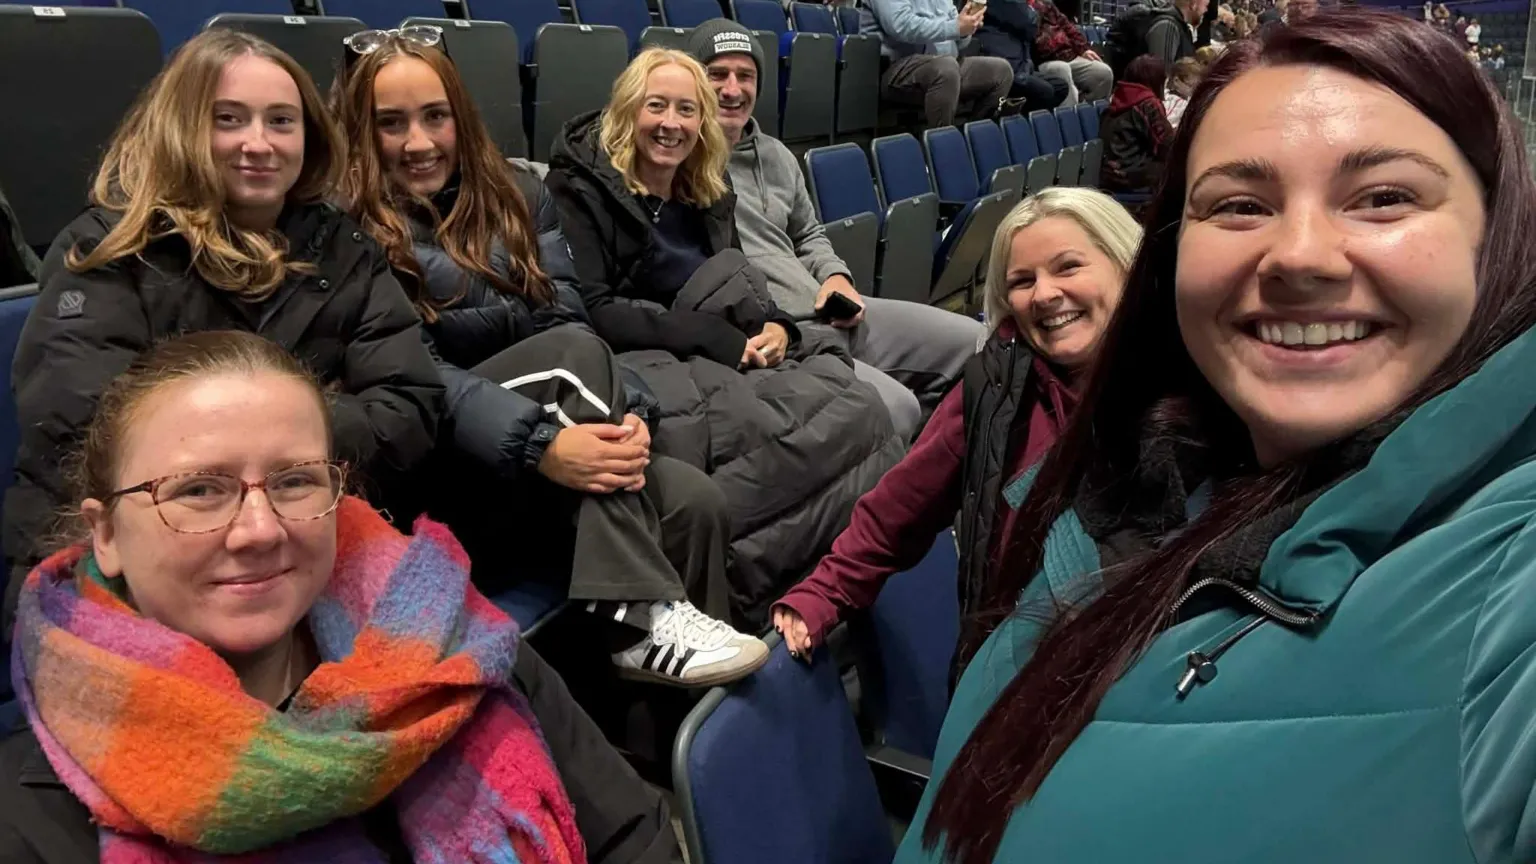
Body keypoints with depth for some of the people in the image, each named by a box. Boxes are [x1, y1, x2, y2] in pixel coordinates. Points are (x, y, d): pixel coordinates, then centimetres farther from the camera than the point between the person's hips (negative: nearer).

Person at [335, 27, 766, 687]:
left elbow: (568, 320, 5)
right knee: (575, 354, -30)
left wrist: (622, 413, -16)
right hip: (438, 470, -4)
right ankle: (640, 618, -32)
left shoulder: (517, 194, 13)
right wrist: (540, 446, -31)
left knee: (695, 502, -24)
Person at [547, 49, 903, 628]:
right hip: (640, 364, -7)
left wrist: (775, 327, -5)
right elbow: (592, 312, -14)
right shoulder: (583, 187, -4)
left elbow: (739, 283, 21)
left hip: (719, 360, 7)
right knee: (841, 422, -29)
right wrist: (717, 338, -19)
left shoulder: (709, 193, 17)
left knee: (862, 410, -21)